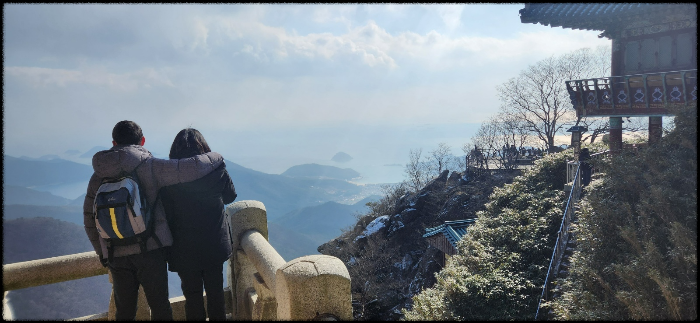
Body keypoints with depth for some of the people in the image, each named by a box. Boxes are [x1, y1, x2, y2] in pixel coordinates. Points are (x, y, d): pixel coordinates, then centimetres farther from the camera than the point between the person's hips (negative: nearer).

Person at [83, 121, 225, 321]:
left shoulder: (98, 176, 6)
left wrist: (102, 253, 19)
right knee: (160, 308, 12)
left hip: (116, 256, 4)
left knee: (124, 311, 17)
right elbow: (191, 168, -17)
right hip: (150, 251, -4)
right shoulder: (149, 167, -9)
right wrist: (216, 158, 2)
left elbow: (89, 219, 10)